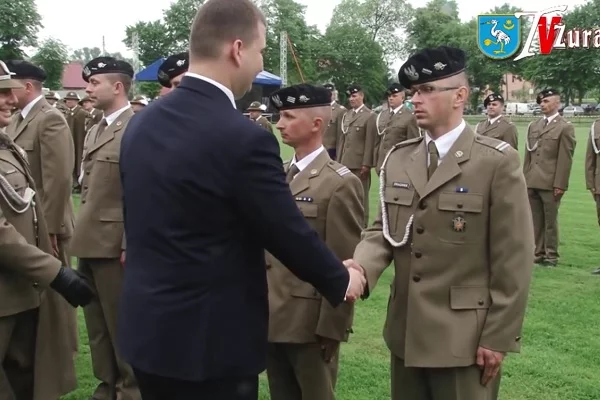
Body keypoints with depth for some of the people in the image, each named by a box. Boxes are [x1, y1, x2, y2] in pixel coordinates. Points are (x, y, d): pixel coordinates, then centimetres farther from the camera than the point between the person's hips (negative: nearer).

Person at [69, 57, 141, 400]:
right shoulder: (94, 132, 15)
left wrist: (131, 244, -19)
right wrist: (81, 234, 14)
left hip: (116, 244, -9)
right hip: (90, 242, 9)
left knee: (123, 326, 5)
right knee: (98, 326, 19)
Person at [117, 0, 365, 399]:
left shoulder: (141, 124, 3)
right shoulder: (244, 138, -22)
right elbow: (290, 233, -12)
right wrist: (341, 280, 6)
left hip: (146, 327, 8)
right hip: (211, 340, -7)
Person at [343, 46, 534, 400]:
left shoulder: (498, 162, -10)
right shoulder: (398, 159, 7)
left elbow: (513, 260, -10)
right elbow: (384, 229, 8)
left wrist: (499, 337, -11)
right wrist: (361, 266, -14)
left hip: (465, 338, -5)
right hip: (406, 332, 5)